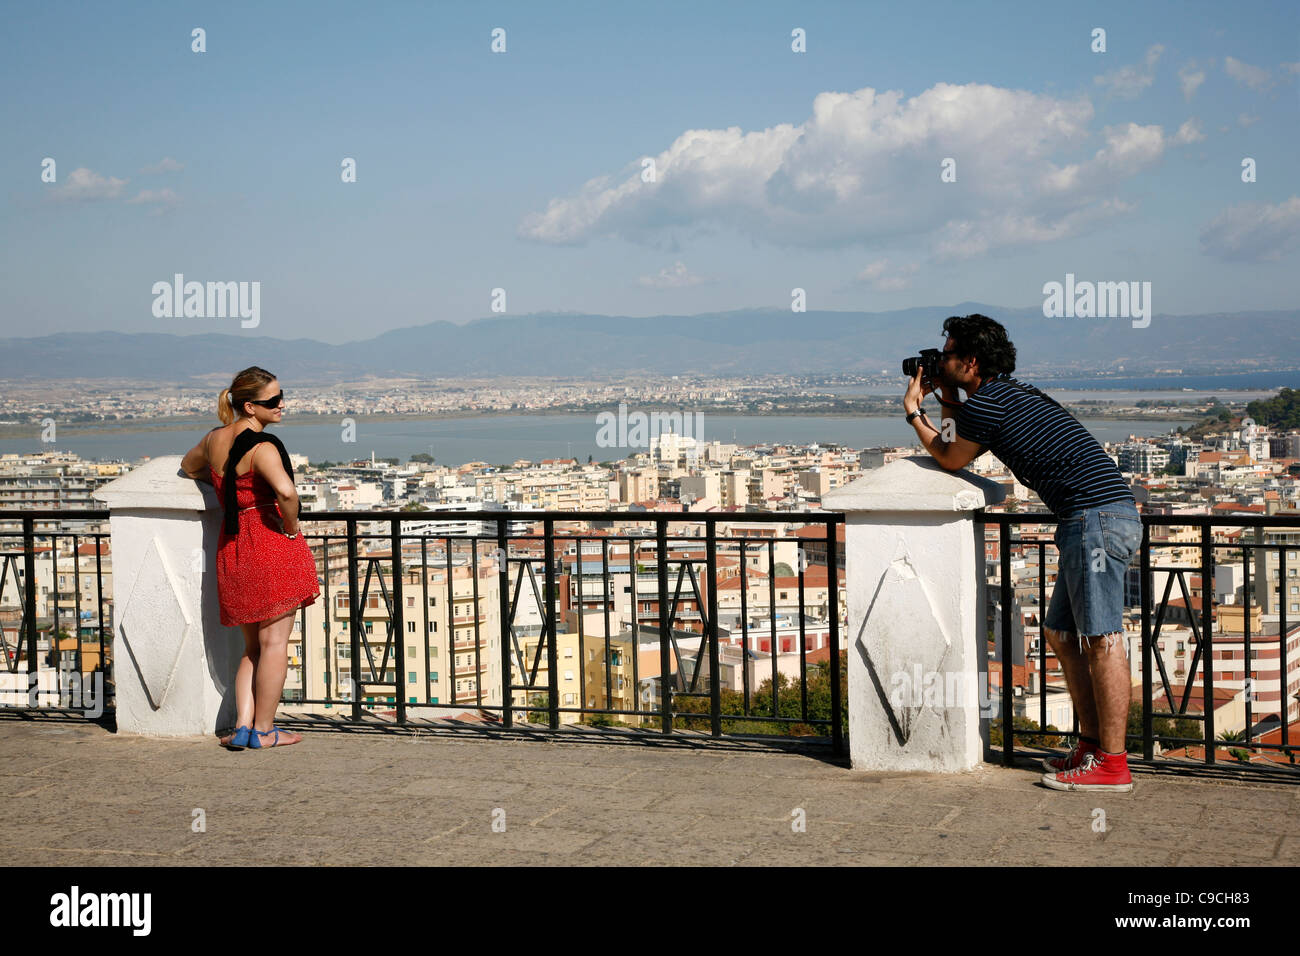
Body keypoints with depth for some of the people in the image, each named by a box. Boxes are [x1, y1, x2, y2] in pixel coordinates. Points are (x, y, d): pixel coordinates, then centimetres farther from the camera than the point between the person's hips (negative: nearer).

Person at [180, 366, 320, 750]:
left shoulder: (214, 438, 8)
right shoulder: (262, 446, -16)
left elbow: (189, 466, 30)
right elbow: (286, 491, -33)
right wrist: (292, 527, -16)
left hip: (231, 546, 7)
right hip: (272, 544, -7)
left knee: (252, 646, 17)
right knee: (274, 642, 3)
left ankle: (242, 726, 10)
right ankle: (263, 730, 9)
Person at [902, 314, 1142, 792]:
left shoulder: (986, 402, -7)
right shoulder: (1011, 395, 22)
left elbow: (950, 460, 10)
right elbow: (965, 444, 37)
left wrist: (913, 411, 20)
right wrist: (947, 401, 31)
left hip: (1096, 515, -10)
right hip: (1093, 521, 10)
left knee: (1101, 640, -9)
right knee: (1061, 633, 14)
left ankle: (1112, 764, -8)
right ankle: (1092, 745, 18)